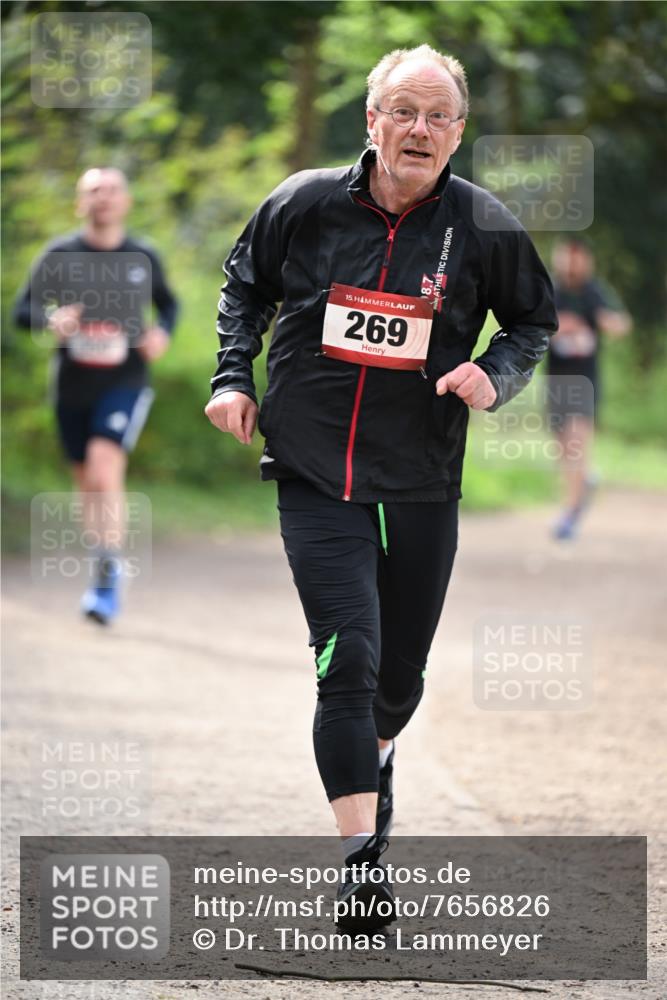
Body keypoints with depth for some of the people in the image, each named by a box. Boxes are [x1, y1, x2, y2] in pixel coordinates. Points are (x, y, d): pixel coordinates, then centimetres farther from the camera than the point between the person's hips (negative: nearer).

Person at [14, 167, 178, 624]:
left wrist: (163, 331, -3)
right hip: (73, 385, 2)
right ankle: (107, 563, 33)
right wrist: (51, 320, -23)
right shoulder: (59, 255, -1)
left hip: (125, 383, -2)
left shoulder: (144, 257, 2)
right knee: (88, 483, 12)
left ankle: (108, 578, -18)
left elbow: (168, 303, 19)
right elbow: (23, 309, -1)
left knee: (104, 469, -22)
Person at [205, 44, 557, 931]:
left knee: (400, 673, 13)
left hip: (421, 483, 2)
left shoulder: (484, 227, -5)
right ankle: (361, 858, -16)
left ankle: (376, 758, 48)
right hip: (315, 476, -1)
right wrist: (235, 377, 4)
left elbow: (535, 319, 10)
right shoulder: (304, 205, -5)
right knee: (347, 658, -16)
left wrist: (496, 375, -9)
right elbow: (245, 284, 15)